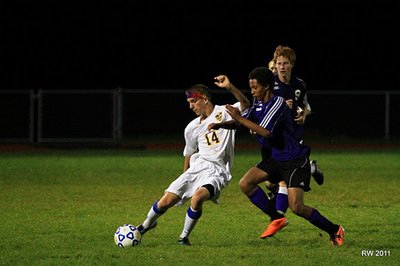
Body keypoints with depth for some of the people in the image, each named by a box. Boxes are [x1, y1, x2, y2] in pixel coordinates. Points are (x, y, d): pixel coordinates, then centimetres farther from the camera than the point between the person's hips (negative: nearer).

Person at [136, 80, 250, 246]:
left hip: (217, 171, -5)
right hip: (196, 167, 5)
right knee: (166, 202, -4)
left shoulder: (224, 112, 1)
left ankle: (184, 237, -12)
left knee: (198, 197, -34)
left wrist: (230, 88, -32)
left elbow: (245, 105, -17)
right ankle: (147, 224, 29)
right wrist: (184, 180, 27)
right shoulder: (192, 128, 15)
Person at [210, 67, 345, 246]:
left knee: (296, 207, -16)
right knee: (245, 184, -4)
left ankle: (335, 231, 2)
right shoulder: (258, 103, 6)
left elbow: (266, 132, -30)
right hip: (275, 159, 9)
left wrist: (240, 119, -26)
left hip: (295, 161, -9)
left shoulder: (278, 104, -20)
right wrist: (220, 125, -4)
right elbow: (243, 120, 13)